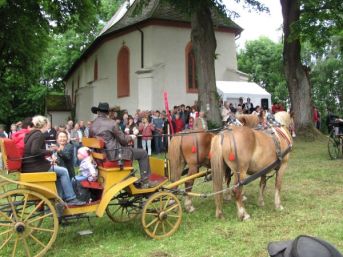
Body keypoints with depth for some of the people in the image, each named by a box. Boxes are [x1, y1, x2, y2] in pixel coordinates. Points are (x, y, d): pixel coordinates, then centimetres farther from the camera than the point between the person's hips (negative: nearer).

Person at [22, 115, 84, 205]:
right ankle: (70, 199, 0)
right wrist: (50, 152, -13)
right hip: (34, 167, -10)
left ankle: (61, 198, 16)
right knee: (63, 171, -4)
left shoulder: (30, 134, 17)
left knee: (59, 171, 18)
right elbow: (35, 151, -27)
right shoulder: (39, 135, -12)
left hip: (28, 166, 10)